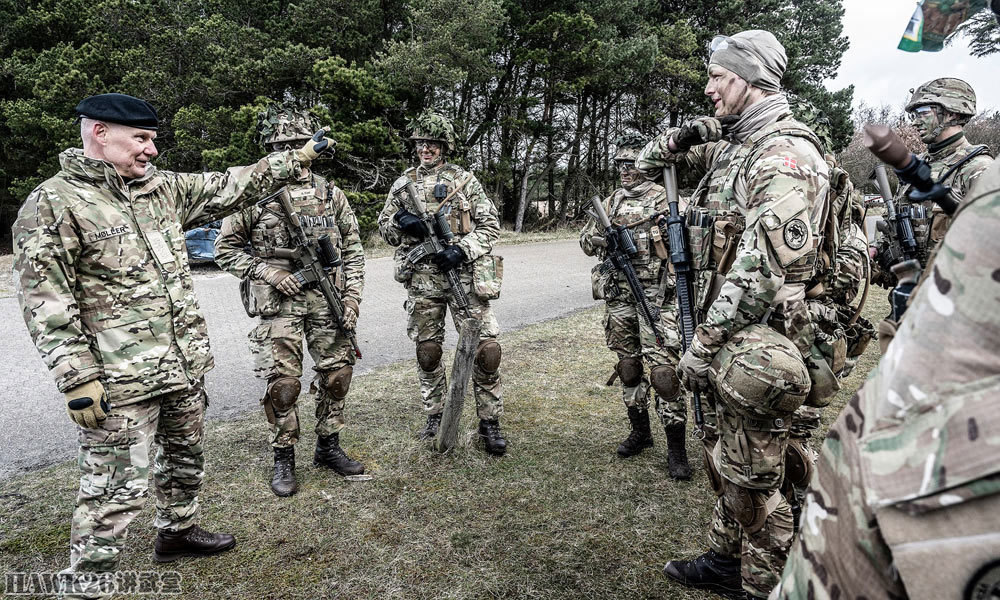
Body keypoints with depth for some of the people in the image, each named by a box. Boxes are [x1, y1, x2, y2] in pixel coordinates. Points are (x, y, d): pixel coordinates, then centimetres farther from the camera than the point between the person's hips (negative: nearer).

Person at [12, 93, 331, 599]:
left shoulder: (162, 188, 9)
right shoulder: (52, 205, -10)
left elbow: (231, 187, 15)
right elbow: (45, 303, -14)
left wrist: (299, 157, 14)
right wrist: (78, 379, -19)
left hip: (186, 364, 8)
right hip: (120, 380, -7)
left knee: (185, 457, 23)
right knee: (116, 487, 0)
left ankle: (178, 532, 46)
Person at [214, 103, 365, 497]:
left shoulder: (330, 193, 8)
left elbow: (353, 249, 11)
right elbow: (226, 249, 4)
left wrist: (351, 298, 1)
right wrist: (267, 273, -10)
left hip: (327, 299, 3)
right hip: (279, 302, -3)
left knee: (337, 373, 7)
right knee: (283, 382, -3)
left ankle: (328, 446, 26)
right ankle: (283, 459, 15)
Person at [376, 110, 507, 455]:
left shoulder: (464, 180, 5)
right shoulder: (403, 184, 12)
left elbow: (490, 225, 2)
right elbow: (384, 229, 16)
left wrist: (462, 249, -13)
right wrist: (401, 222, -7)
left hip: (464, 274, -2)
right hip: (422, 279, 3)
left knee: (484, 348, -7)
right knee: (427, 351, 10)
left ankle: (490, 422, 6)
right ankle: (435, 417, 27)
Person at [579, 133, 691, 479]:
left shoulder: (663, 199, -2)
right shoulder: (611, 202, 15)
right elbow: (586, 242, 17)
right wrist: (599, 236, -5)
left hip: (654, 295, -5)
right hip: (617, 296, 6)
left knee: (663, 370, -9)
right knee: (628, 366, 13)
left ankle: (676, 449, 2)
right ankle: (640, 432, 30)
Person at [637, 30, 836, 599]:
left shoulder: (785, 154, -16)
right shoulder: (732, 147, 12)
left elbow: (761, 271, -24)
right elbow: (651, 159, 26)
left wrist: (703, 343, -20)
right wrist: (682, 137, 4)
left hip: (758, 345, -9)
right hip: (733, 337, 9)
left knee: (752, 479, 4)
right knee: (724, 461, 22)